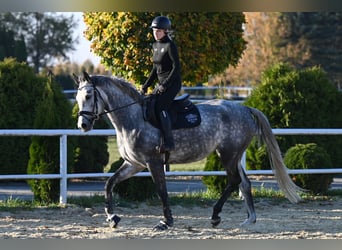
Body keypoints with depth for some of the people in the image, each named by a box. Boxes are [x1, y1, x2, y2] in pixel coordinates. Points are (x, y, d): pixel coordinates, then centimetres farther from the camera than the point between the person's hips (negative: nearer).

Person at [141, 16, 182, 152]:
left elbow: (176, 68, -17)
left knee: (160, 107, -24)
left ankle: (169, 142, -28)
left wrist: (165, 85, -20)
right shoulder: (155, 45, 13)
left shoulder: (170, 46, -13)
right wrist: (146, 85, 12)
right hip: (161, 83, 9)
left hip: (172, 83, -9)